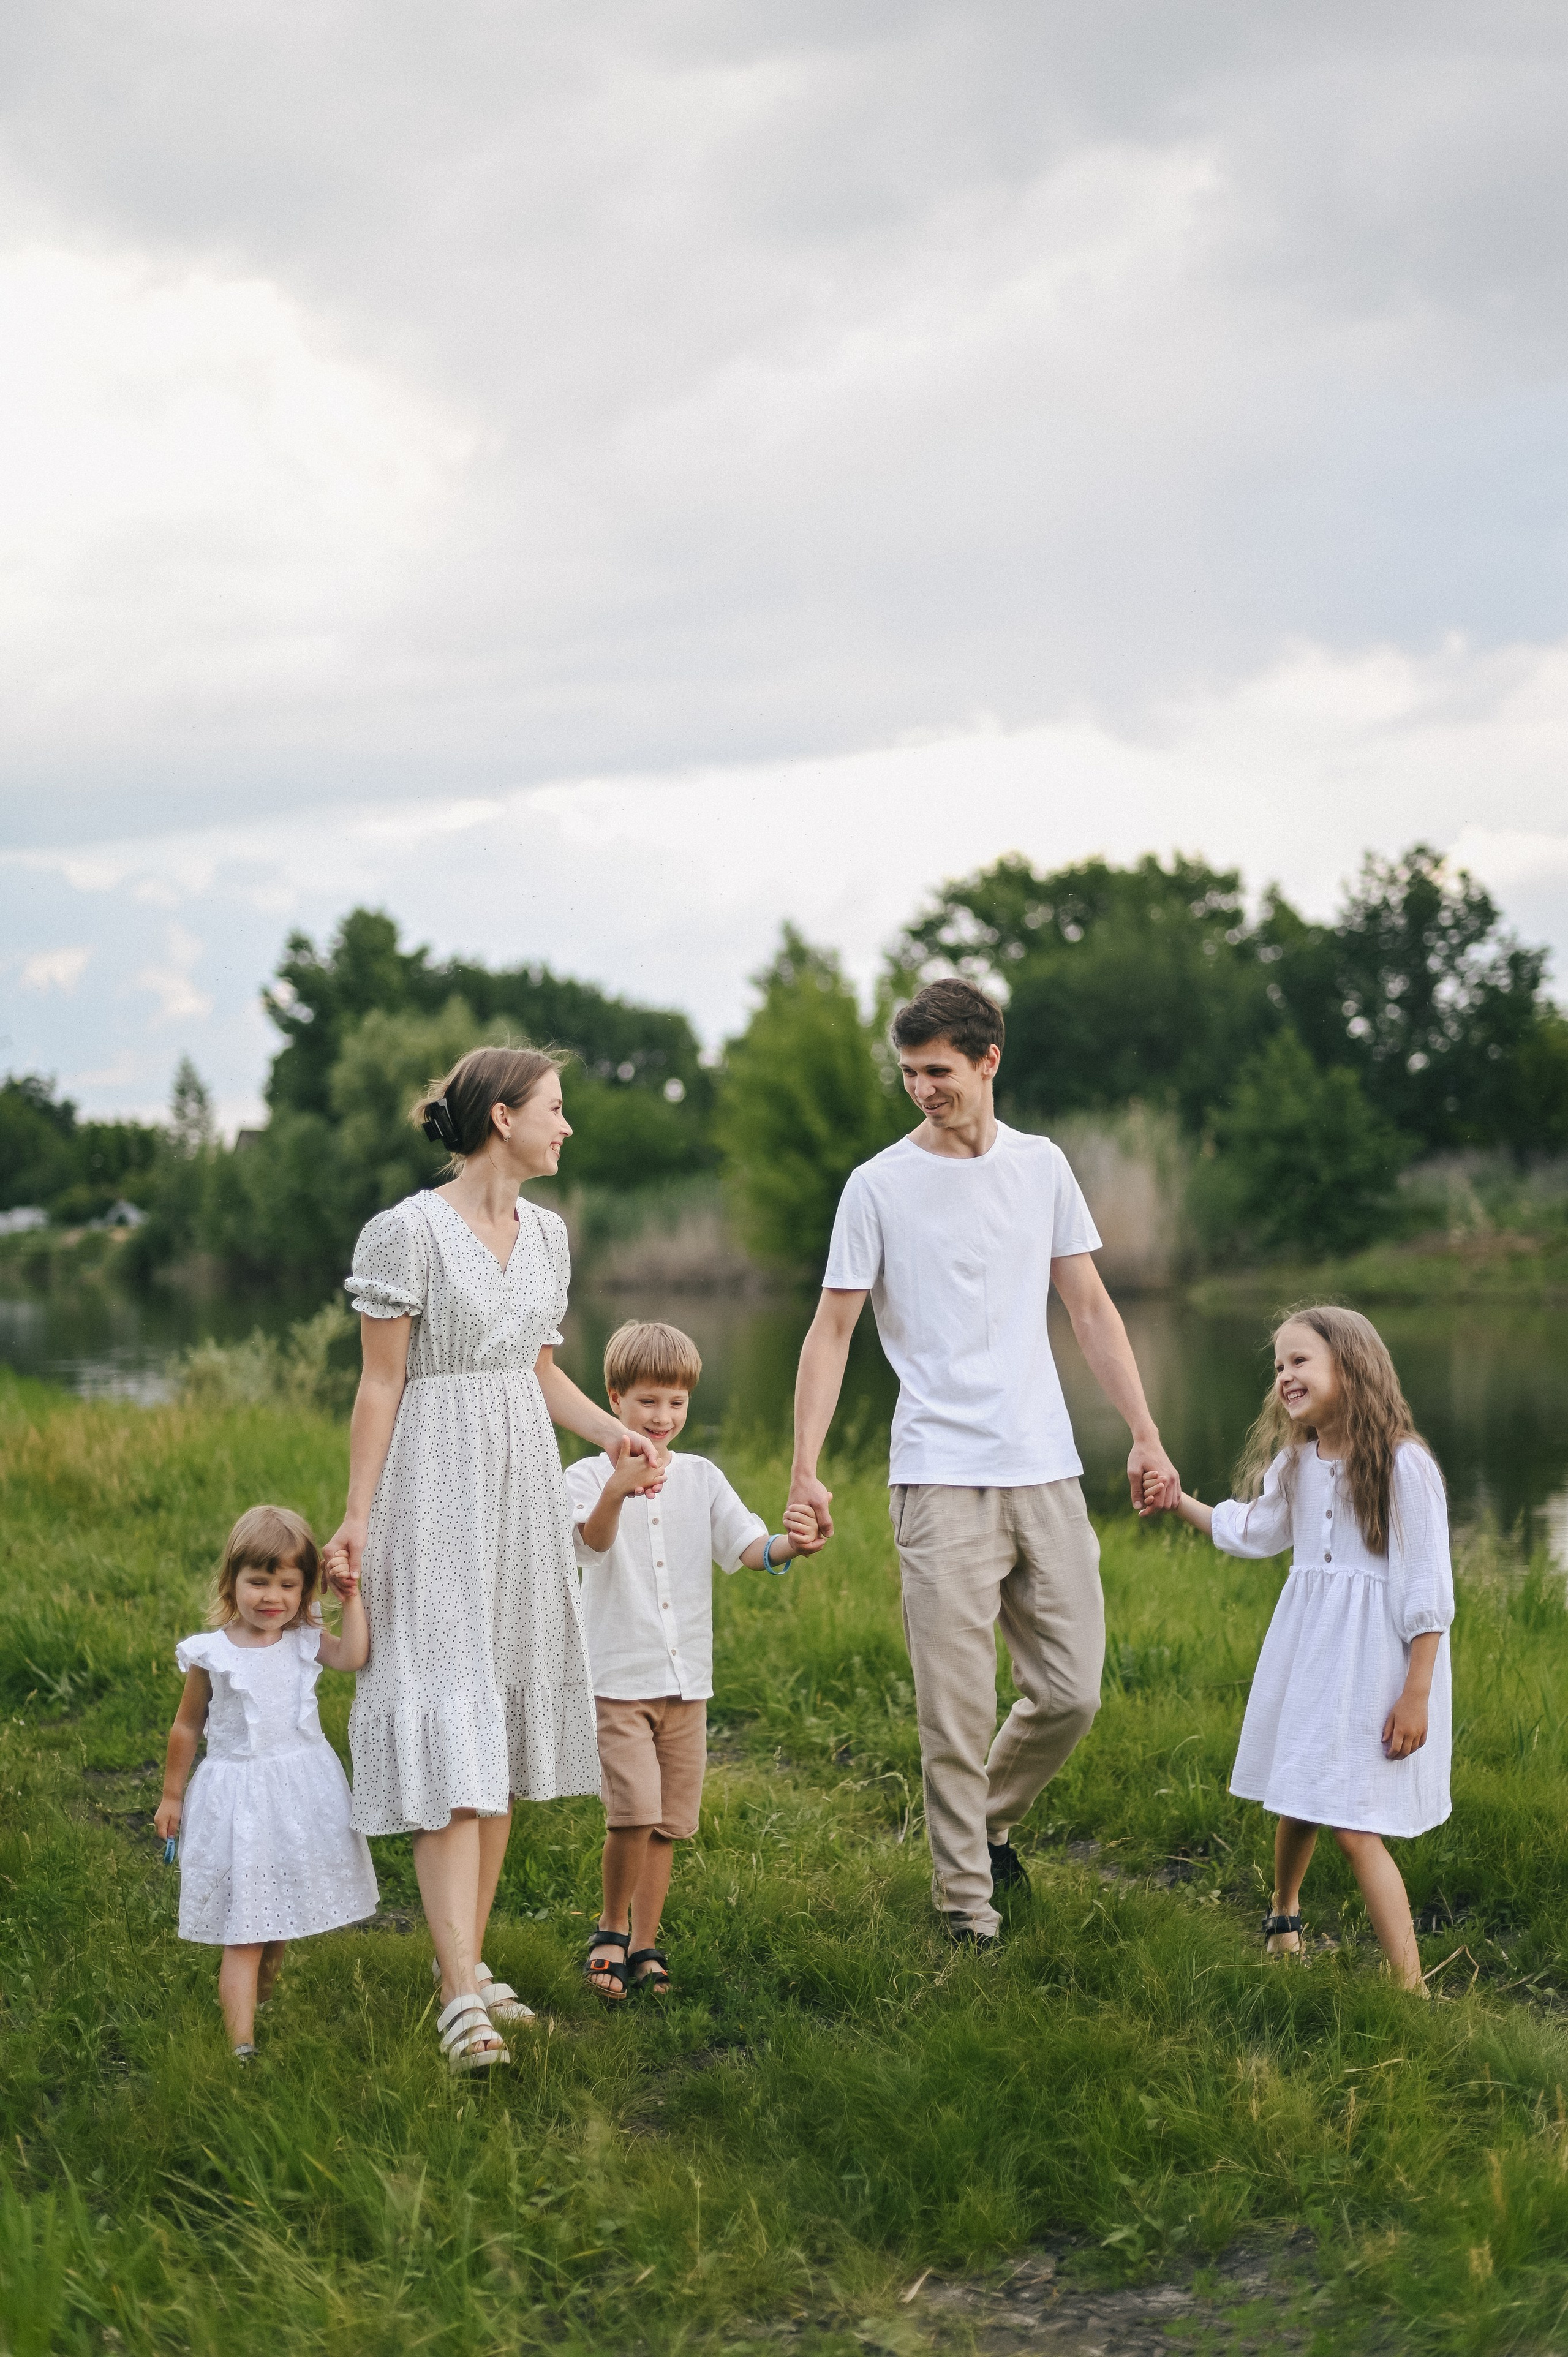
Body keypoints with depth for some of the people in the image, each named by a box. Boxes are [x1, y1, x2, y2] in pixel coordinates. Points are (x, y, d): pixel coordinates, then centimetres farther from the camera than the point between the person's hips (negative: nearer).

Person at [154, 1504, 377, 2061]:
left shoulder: (305, 1642, 0)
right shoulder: (211, 1655, -6)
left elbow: (354, 1656, -20)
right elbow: (187, 1728, 6)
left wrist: (351, 1596, -16)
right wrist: (172, 1795, 12)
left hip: (304, 1793, 3)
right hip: (238, 1800, -3)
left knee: (281, 1917, 16)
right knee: (243, 1934, -7)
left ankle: (259, 1992, 42)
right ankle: (242, 2046, -11)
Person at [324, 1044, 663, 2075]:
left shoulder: (546, 1234, 11)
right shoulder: (409, 1233, -10)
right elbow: (381, 1385, -8)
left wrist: (615, 1430, 3)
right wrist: (358, 1514, -10)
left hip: (526, 1489, 8)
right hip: (438, 1489, -8)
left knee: (507, 1720, 9)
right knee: (450, 1724, -12)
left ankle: (469, 1959, 19)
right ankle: (462, 1999, -15)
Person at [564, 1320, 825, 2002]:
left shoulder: (700, 1478, 8)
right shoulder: (588, 1477, -4)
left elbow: (747, 1545, -2)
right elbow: (593, 1540, -24)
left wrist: (790, 1546, -26)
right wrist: (617, 1490, -46)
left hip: (686, 1680, 4)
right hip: (617, 1679, -4)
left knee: (668, 1824, 9)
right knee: (635, 1812, -16)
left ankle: (645, 1946, 21)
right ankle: (611, 1930, 5)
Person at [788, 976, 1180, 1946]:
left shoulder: (1042, 1167, 10)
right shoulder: (879, 1185, 0)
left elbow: (1091, 1309, 14)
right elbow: (832, 1332, 0)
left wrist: (1147, 1437, 8)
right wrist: (806, 1469, -8)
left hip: (1048, 1473, 4)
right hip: (942, 1478, -4)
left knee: (1072, 1692, 5)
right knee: (957, 1709, -5)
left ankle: (990, 1819, 30)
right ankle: (966, 1901, 6)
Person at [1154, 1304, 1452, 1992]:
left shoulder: (1404, 1465, -16)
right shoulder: (1294, 1463, 5)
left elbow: (1428, 1588, -14)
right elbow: (1254, 1530, 25)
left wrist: (1416, 1694, -14)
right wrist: (1181, 1503, 17)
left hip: (1373, 1659, -7)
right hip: (1305, 1649, 7)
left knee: (1355, 1827, -11)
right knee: (1294, 1805, 19)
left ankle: (1410, 1986, -6)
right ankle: (1283, 1913, 47)